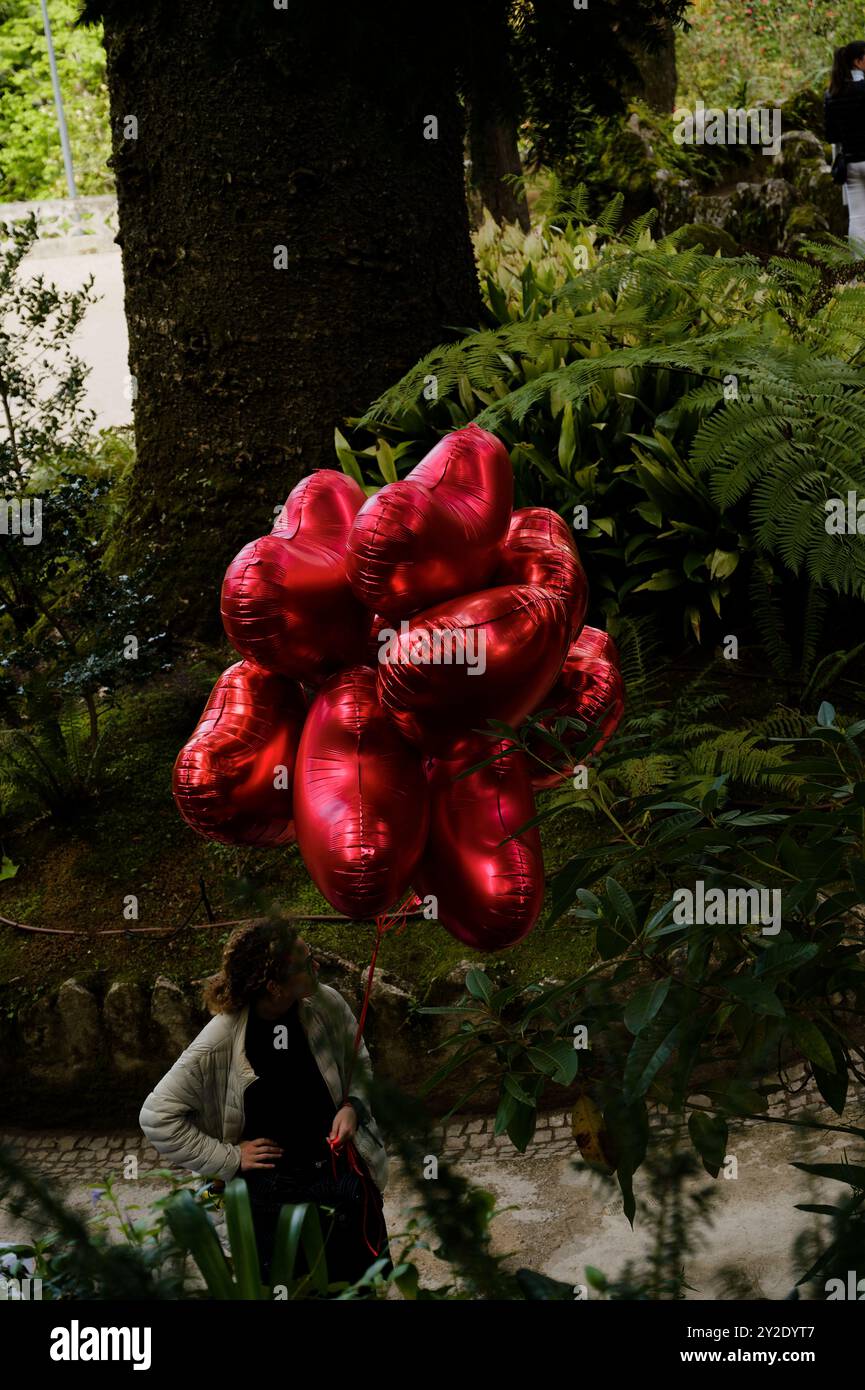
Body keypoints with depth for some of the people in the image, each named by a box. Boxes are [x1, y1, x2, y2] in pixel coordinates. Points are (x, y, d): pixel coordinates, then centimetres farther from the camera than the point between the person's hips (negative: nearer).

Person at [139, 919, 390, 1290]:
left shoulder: (328, 1005, -11)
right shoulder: (220, 1041, -23)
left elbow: (360, 1065, 11)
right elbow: (156, 1116, -18)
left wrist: (353, 1105, -9)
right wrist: (229, 1159, -16)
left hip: (341, 1165, 4)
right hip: (270, 1185, -3)